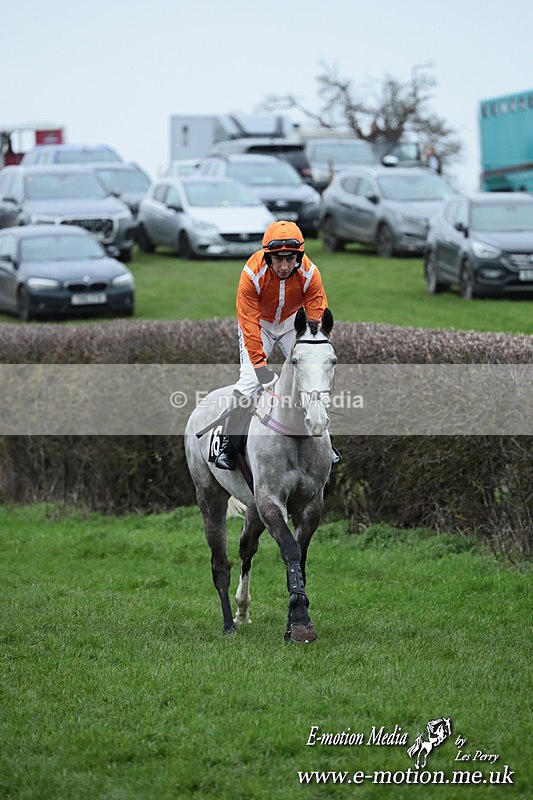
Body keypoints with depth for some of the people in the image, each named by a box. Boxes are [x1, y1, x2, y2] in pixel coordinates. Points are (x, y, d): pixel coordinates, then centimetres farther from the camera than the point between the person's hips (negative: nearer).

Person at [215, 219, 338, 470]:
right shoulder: (252, 274, -35)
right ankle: (227, 443, -3)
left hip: (292, 322, 2)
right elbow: (249, 324, -33)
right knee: (249, 382, -16)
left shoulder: (309, 273, -29)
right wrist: (260, 364, -39)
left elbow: (318, 319, -26)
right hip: (259, 322, -2)